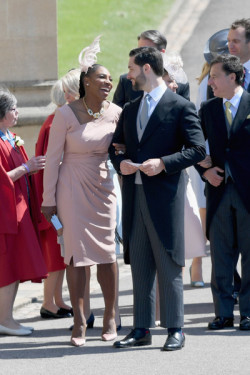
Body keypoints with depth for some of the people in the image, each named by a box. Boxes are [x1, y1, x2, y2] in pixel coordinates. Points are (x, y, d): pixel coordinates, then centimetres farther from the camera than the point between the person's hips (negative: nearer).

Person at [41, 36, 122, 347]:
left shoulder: (115, 113, -1)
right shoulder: (66, 115, -10)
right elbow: (52, 157, -5)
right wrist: (48, 199, -3)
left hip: (103, 187, 3)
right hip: (72, 189, -3)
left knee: (107, 251, 2)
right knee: (76, 252, -3)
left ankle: (110, 318, 15)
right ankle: (79, 323, 3)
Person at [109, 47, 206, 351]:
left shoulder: (180, 107, -3)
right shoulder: (130, 110, 17)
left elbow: (197, 150, -8)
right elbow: (115, 146, 23)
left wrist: (163, 162, -18)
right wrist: (120, 162, 1)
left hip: (165, 196, -6)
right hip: (134, 196, 6)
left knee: (168, 265, -3)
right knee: (139, 266, 8)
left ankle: (174, 329, 3)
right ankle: (141, 329, 13)